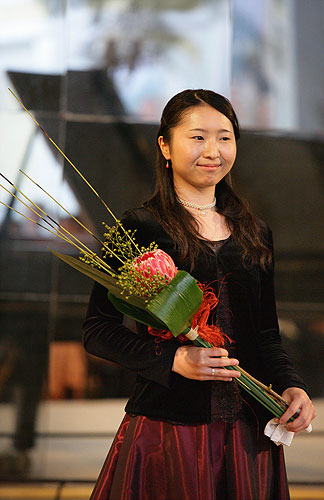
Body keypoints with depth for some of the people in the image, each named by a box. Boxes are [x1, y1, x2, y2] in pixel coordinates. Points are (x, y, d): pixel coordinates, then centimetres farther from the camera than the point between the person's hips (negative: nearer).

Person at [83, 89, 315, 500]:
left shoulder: (255, 235, 12)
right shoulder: (139, 228, -4)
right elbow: (97, 330, -7)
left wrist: (291, 387, -2)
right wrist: (172, 360, -20)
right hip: (166, 430, -4)